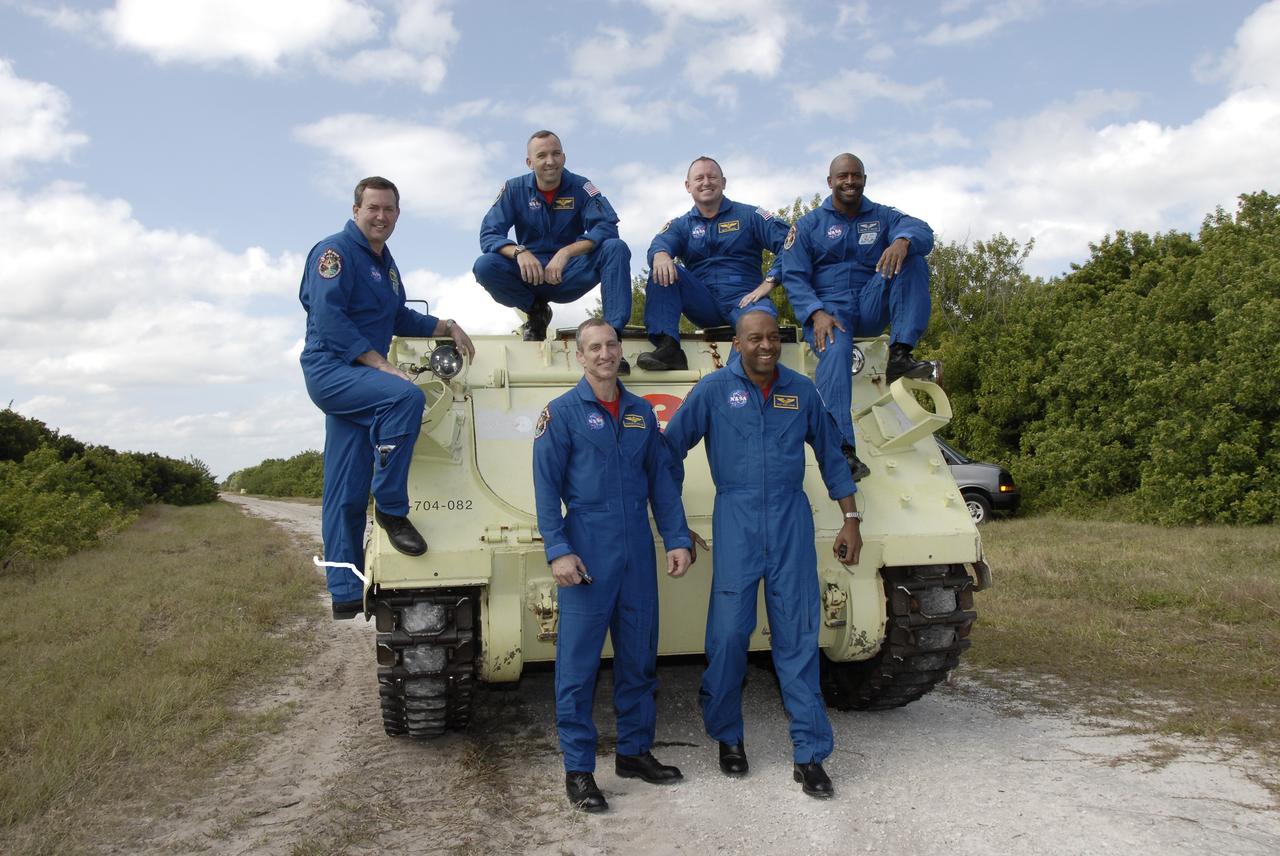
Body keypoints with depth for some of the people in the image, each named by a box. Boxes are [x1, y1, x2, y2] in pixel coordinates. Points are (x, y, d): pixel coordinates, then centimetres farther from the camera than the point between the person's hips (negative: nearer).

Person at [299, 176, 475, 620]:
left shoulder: (385, 262, 19)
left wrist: (447, 327, 17)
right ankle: (391, 507, -22)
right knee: (406, 396, -34)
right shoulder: (335, 251, -7)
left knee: (347, 494, 7)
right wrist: (381, 364, -22)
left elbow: (398, 318, 30)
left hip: (358, 379, 8)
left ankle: (345, 592, 10)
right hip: (331, 368, -8)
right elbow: (329, 318, -18)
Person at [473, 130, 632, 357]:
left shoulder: (580, 187, -4)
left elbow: (607, 227, -18)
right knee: (485, 266, -27)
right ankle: (536, 311, -2)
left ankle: (612, 334, -33)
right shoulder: (515, 189, -2)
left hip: (569, 275, -1)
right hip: (530, 275, 1)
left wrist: (566, 252, -32)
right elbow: (488, 234, -10)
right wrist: (519, 252, -31)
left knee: (616, 249, -26)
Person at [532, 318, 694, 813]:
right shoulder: (563, 412, -2)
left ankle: (635, 751, 27)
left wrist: (677, 539, 5)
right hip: (587, 557, -5)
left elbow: (662, 479, 12)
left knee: (639, 660, 12)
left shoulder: (641, 412, 11)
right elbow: (547, 487, -6)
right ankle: (578, 769, 11)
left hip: (638, 556, 5)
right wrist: (558, 550, -14)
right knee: (578, 665, 0)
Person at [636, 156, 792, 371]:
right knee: (662, 271, -20)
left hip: (743, 298, -3)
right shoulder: (681, 225, 16)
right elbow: (661, 243, -7)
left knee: (762, 318, -38)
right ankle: (668, 347, -30)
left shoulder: (749, 216, 10)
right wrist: (660, 255, -32)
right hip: (703, 303, 3)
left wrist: (768, 282, -14)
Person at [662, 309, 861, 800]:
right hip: (735, 521, -1)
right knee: (728, 634, 0)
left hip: (791, 520, 2)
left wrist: (851, 520, 13)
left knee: (798, 637, 2)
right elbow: (671, 448, 3)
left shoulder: (802, 391, 7)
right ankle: (728, 738, 21)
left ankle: (809, 754, 9)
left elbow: (832, 456, 15)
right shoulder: (714, 389, -1)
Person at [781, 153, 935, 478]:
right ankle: (842, 448, -46)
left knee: (912, 258, -20)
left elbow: (922, 231, -7)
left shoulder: (882, 216, 14)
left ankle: (900, 355, -29)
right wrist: (817, 313, -21)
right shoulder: (808, 225, 9)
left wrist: (903, 240, -34)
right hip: (827, 307, -3)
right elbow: (793, 277, -2)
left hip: (872, 306, 3)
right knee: (835, 351, -36)